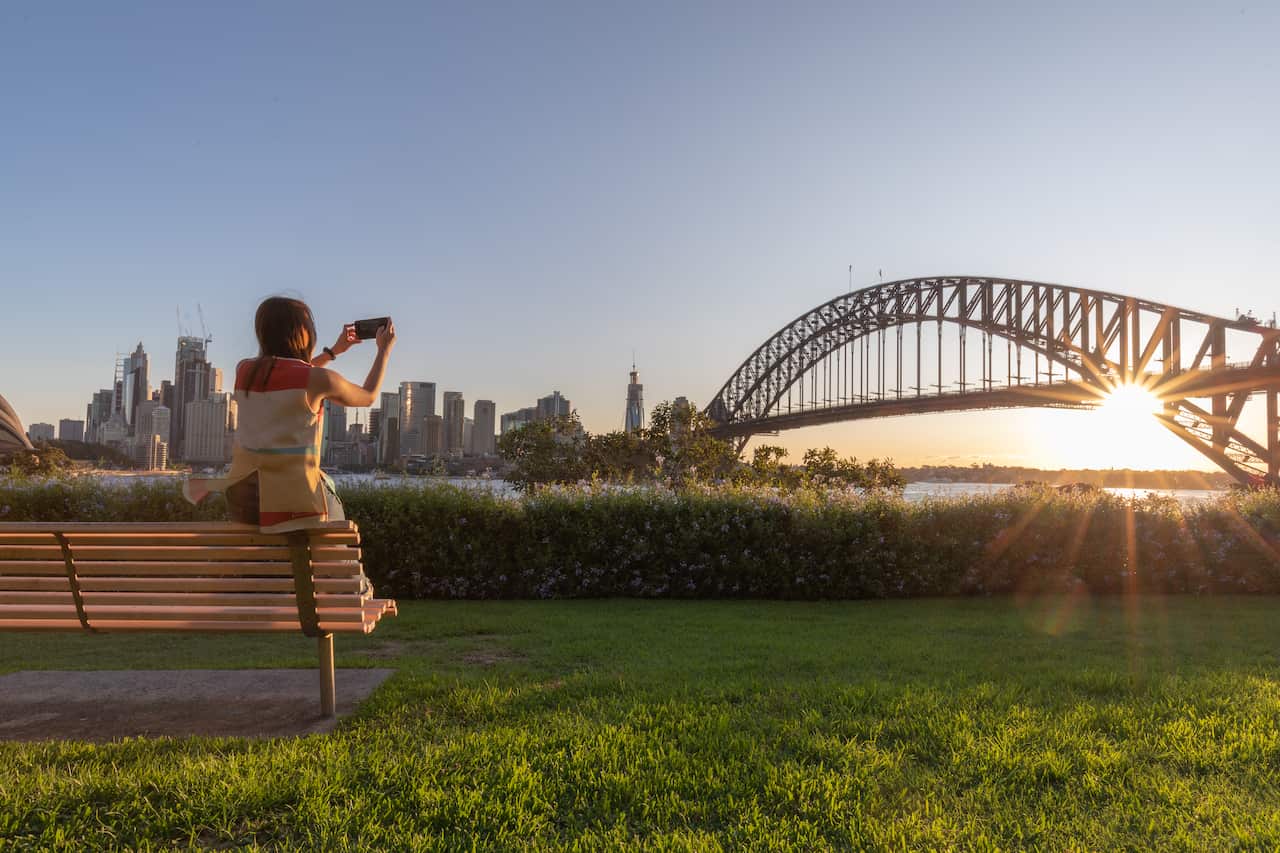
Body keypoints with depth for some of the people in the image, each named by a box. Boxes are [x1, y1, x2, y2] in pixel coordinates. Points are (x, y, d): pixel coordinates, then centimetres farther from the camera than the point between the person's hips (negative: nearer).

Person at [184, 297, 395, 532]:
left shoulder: (244, 370, 3)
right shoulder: (318, 378, -11)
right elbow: (368, 397, 8)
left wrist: (334, 350, 30)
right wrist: (384, 350, 20)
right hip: (294, 506, -5)